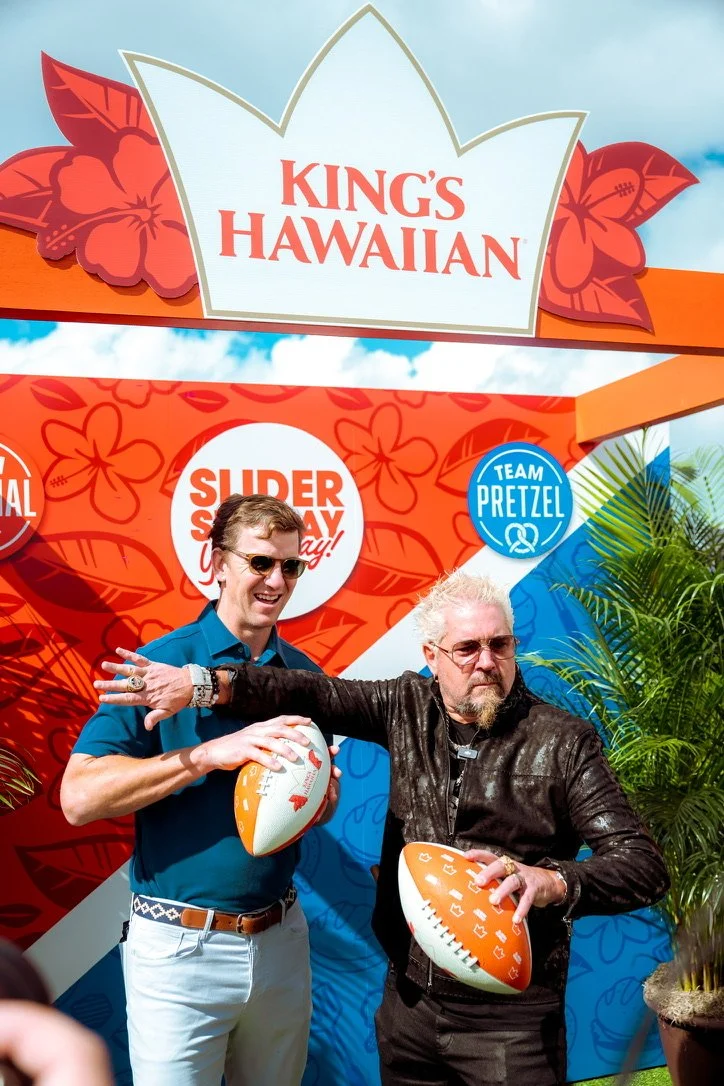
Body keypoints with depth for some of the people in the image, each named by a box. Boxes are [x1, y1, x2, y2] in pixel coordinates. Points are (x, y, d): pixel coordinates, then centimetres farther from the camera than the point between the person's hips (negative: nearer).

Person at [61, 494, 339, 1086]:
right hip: (182, 946, -4)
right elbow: (79, 797, -20)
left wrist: (322, 799, -8)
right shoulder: (163, 662, -11)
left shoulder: (304, 674, 4)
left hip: (281, 940, 5)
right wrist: (212, 753, -28)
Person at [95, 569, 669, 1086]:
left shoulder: (563, 742, -12)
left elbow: (645, 863, -16)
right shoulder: (410, 707, 1)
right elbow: (315, 694, -5)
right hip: (409, 999, 4)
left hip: (510, 1020, -4)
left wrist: (550, 881, -34)